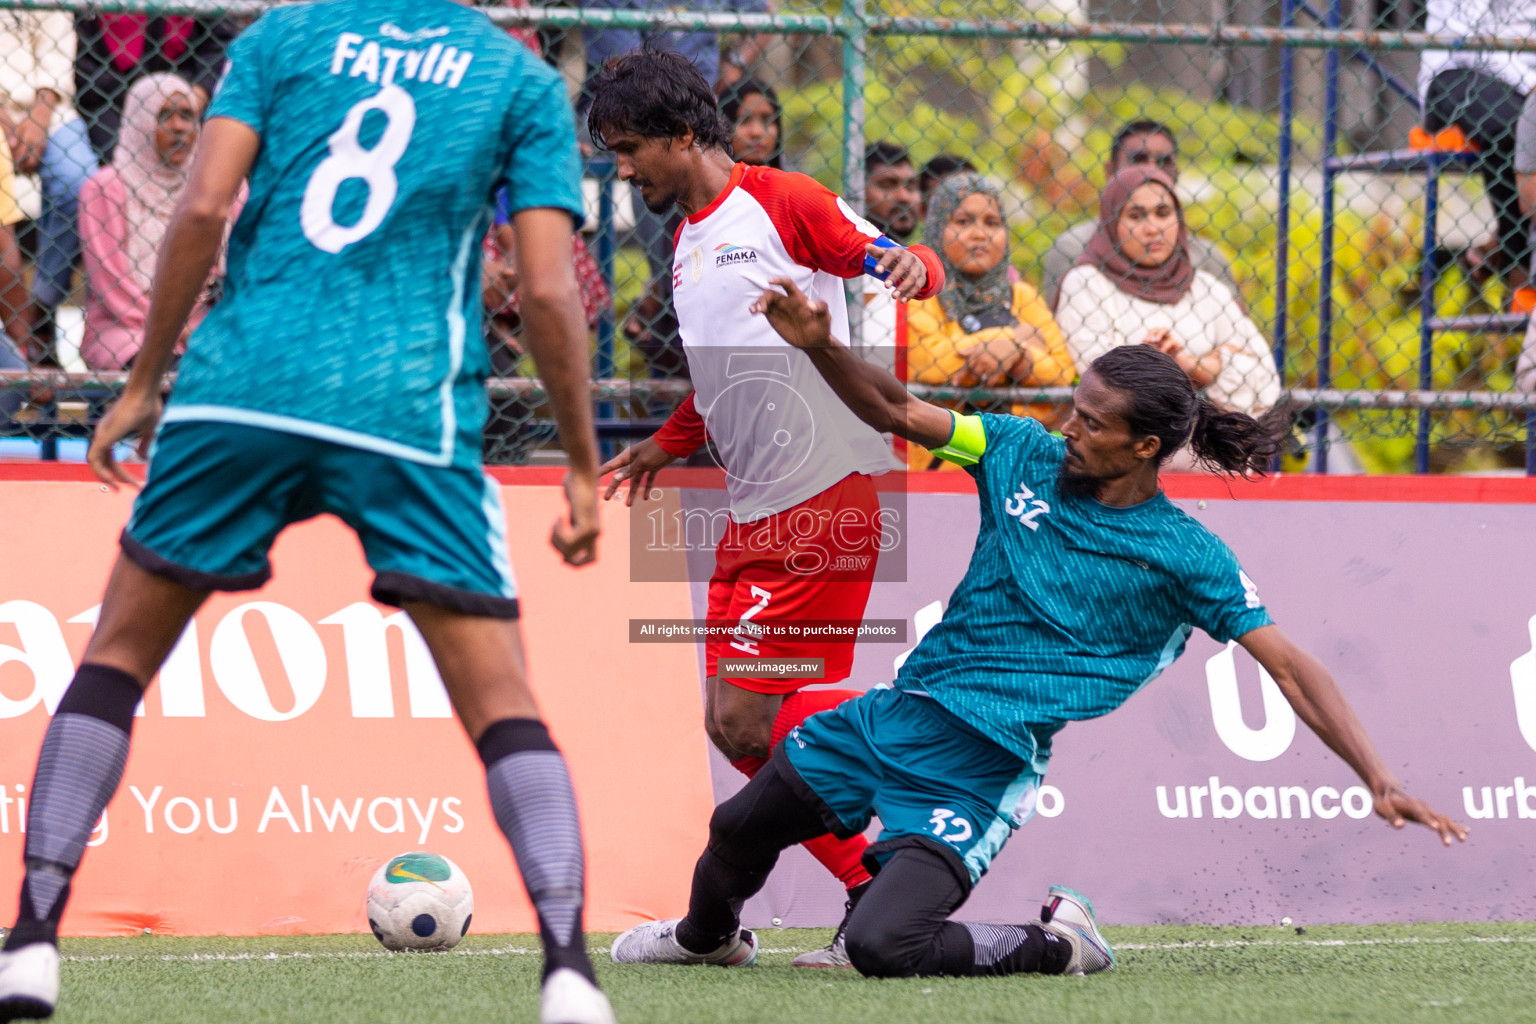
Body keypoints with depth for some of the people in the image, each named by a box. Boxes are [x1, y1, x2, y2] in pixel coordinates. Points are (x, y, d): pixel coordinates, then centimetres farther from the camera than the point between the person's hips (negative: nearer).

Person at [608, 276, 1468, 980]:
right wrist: (820, 347, -9)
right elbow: (898, 413, 9)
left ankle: (1057, 945, 2)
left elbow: (1290, 667, -11)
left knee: (885, 945, -23)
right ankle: (707, 937, 49)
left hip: (980, 765, -6)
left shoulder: (1185, 557, -10)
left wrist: (1379, 779, -20)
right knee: (742, 825, 15)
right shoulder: (1026, 453, 3)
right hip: (902, 710, 6)